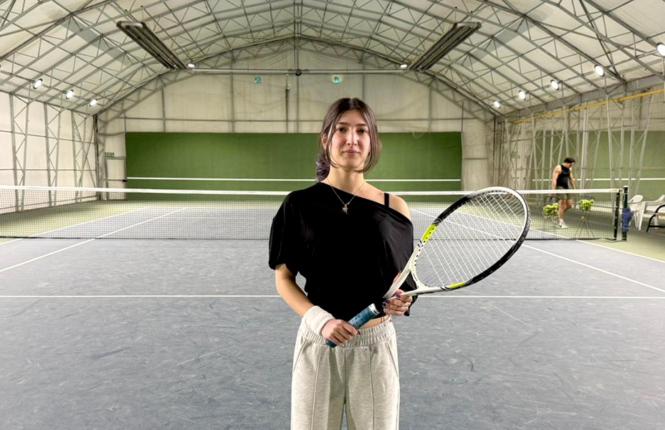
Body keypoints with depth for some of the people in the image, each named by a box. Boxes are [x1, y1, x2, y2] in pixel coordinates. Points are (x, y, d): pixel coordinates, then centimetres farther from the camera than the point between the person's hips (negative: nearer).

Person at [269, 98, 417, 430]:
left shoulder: (393, 208, 0)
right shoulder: (300, 204, -4)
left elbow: (402, 276, 11)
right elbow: (284, 279, 0)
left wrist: (401, 301, -10)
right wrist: (320, 321, -14)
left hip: (376, 344, 1)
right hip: (319, 342, -1)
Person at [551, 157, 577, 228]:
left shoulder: (569, 169, 14)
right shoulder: (558, 168, -11)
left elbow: (571, 179, 23)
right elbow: (554, 179, -17)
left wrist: (574, 188, 21)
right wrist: (553, 190, -23)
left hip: (567, 188, 8)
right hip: (560, 187, -8)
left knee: (569, 205, 5)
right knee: (562, 205, -9)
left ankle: (559, 214, 26)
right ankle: (561, 223, -3)